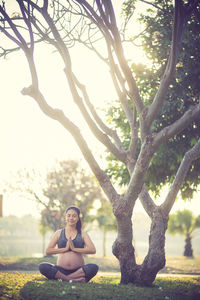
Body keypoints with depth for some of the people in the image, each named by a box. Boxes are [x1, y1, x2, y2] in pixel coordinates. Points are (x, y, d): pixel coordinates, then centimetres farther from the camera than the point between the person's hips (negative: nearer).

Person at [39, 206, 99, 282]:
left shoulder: (82, 234, 10)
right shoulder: (59, 233, 11)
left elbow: (93, 250, -6)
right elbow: (48, 251, 1)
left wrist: (74, 249, -11)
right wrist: (65, 249, -8)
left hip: (78, 270, -1)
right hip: (61, 270, 1)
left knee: (94, 267, -31)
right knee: (42, 267, -27)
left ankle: (62, 278, -27)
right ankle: (74, 279, -30)